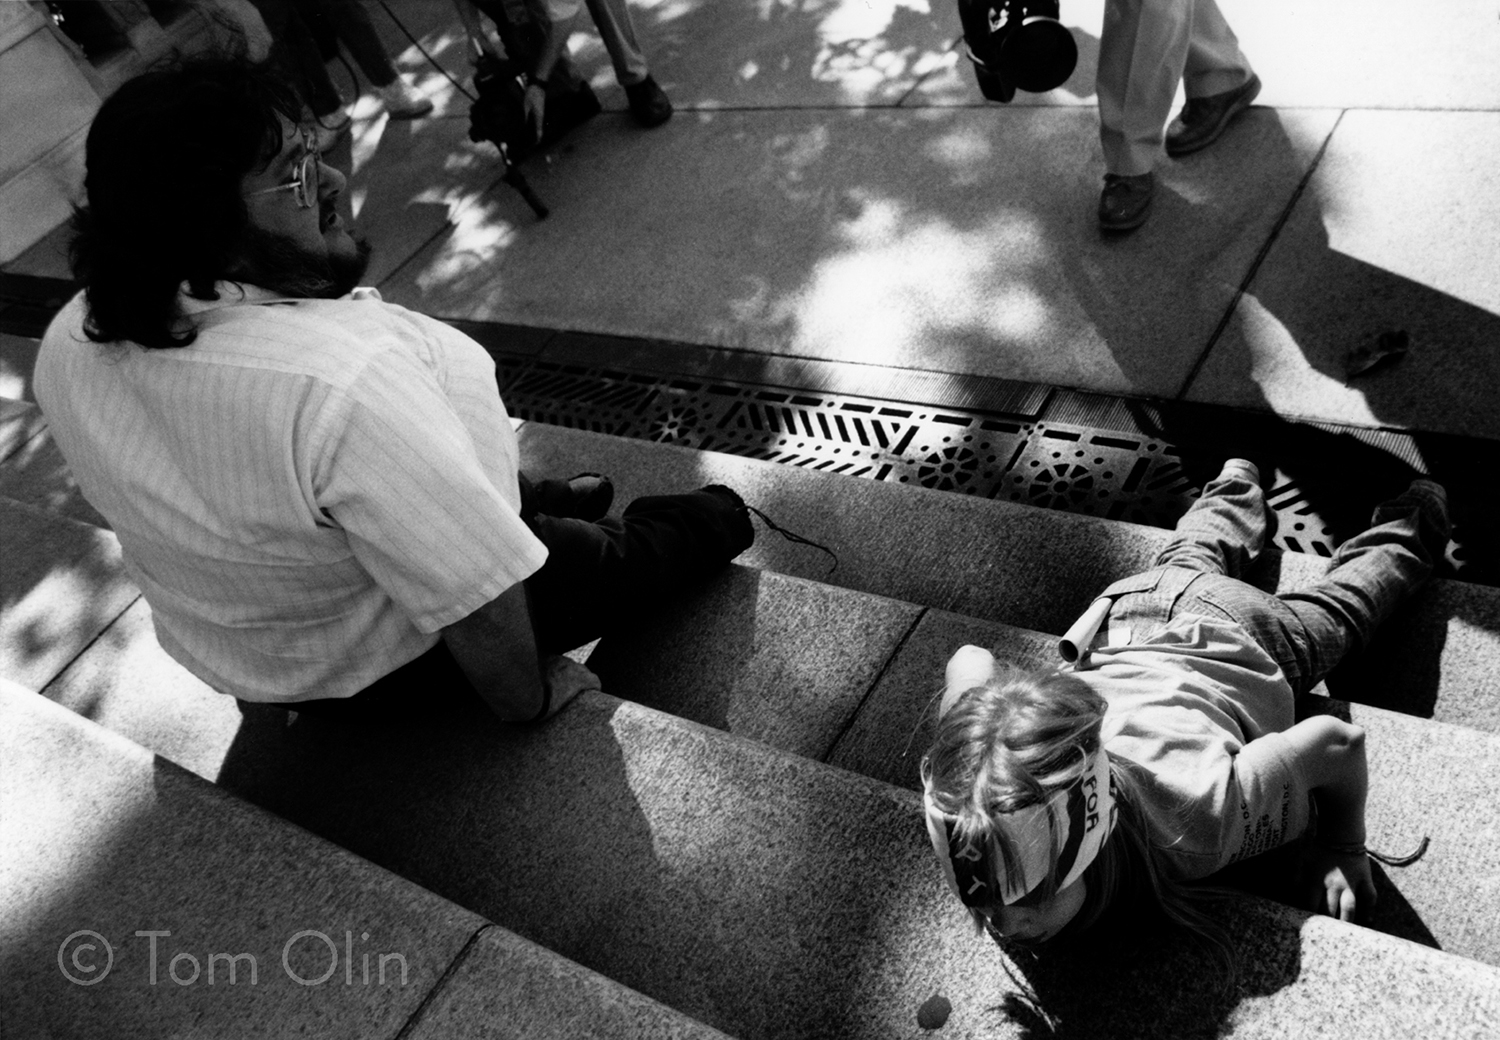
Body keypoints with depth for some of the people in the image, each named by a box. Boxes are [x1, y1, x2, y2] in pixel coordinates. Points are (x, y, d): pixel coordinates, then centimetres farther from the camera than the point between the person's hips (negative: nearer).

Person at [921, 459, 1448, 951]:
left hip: (1237, 643, -2)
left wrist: (1342, 847, -20)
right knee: (1189, 561, 38)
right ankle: (1237, 487, 64)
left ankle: (1402, 532, 60)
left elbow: (1339, 741, -34)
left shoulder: (1192, 829, -48)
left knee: (1335, 609, 33)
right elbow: (971, 659, -22)